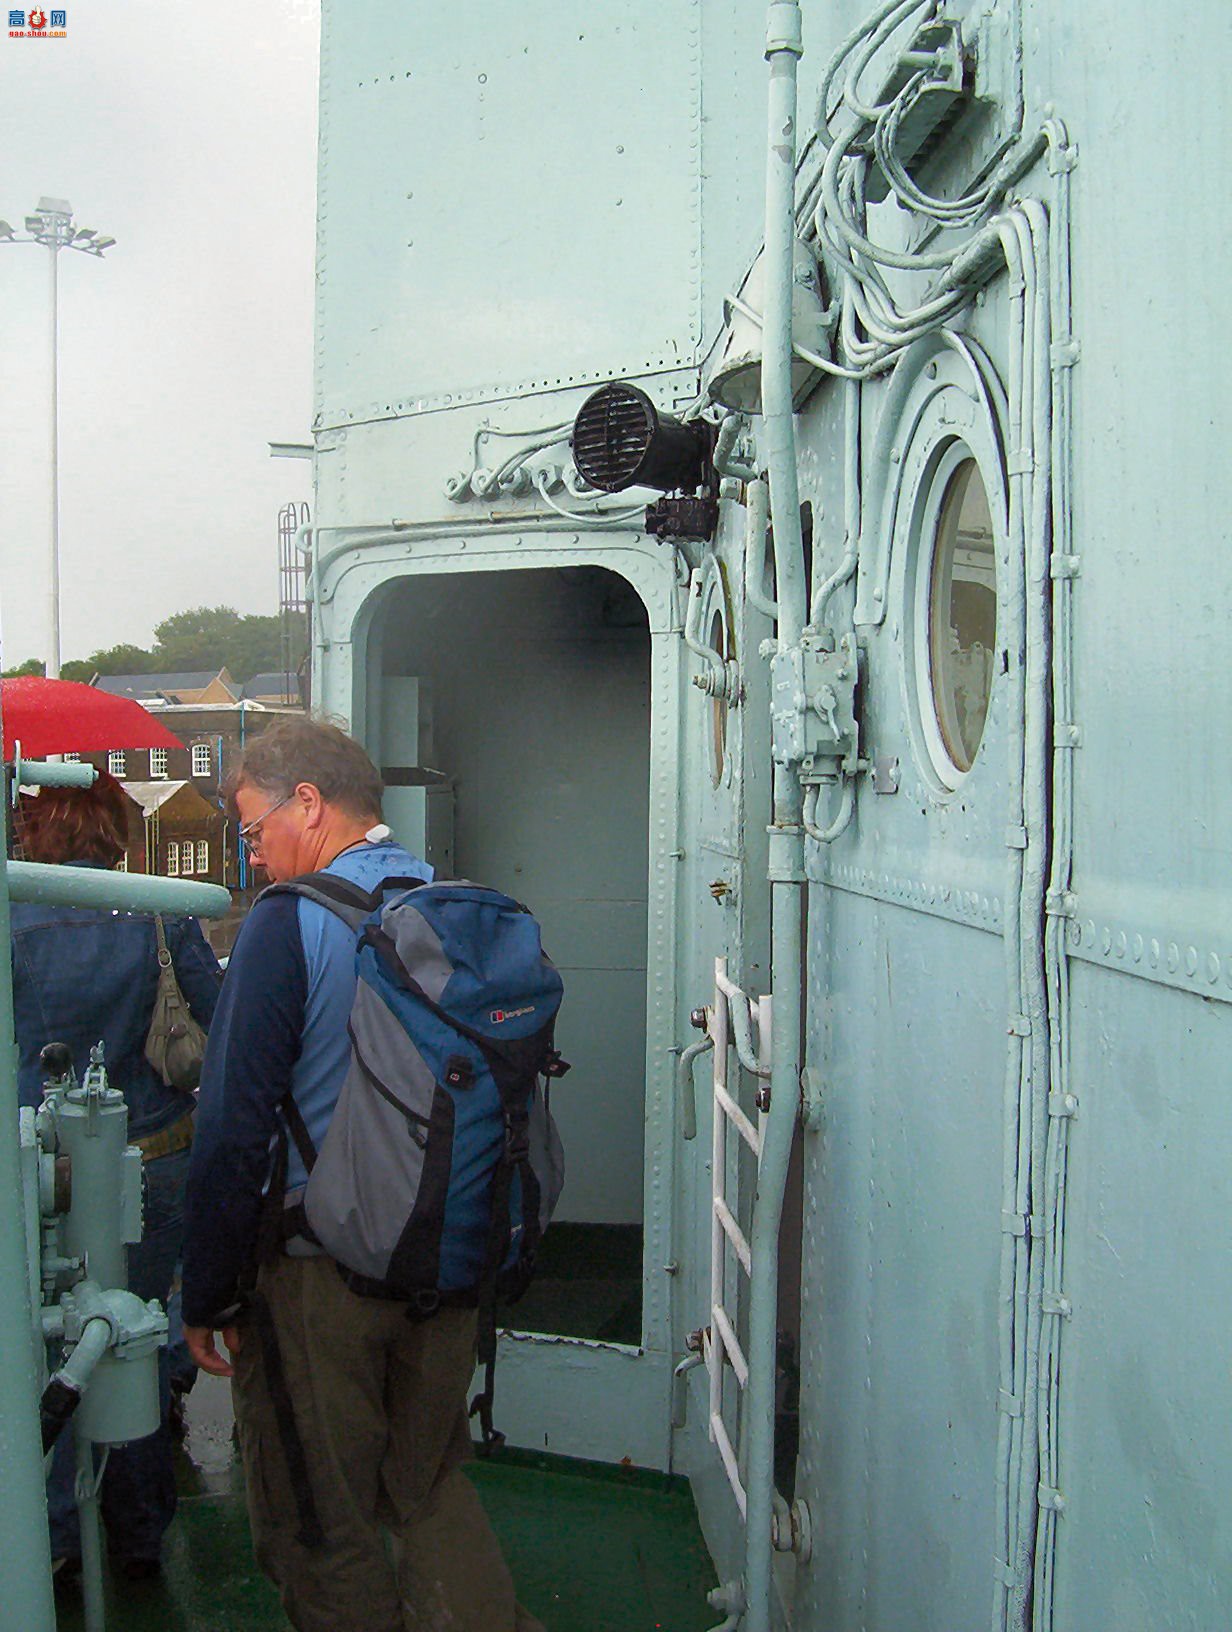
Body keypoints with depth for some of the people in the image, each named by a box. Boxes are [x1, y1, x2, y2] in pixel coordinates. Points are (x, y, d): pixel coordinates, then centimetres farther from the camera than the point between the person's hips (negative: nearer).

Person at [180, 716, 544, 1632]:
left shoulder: (289, 923, -17)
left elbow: (236, 1132, -17)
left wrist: (210, 1297, -6)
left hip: (319, 1274, -5)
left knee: (322, 1529, 14)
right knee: (430, 1487, 24)